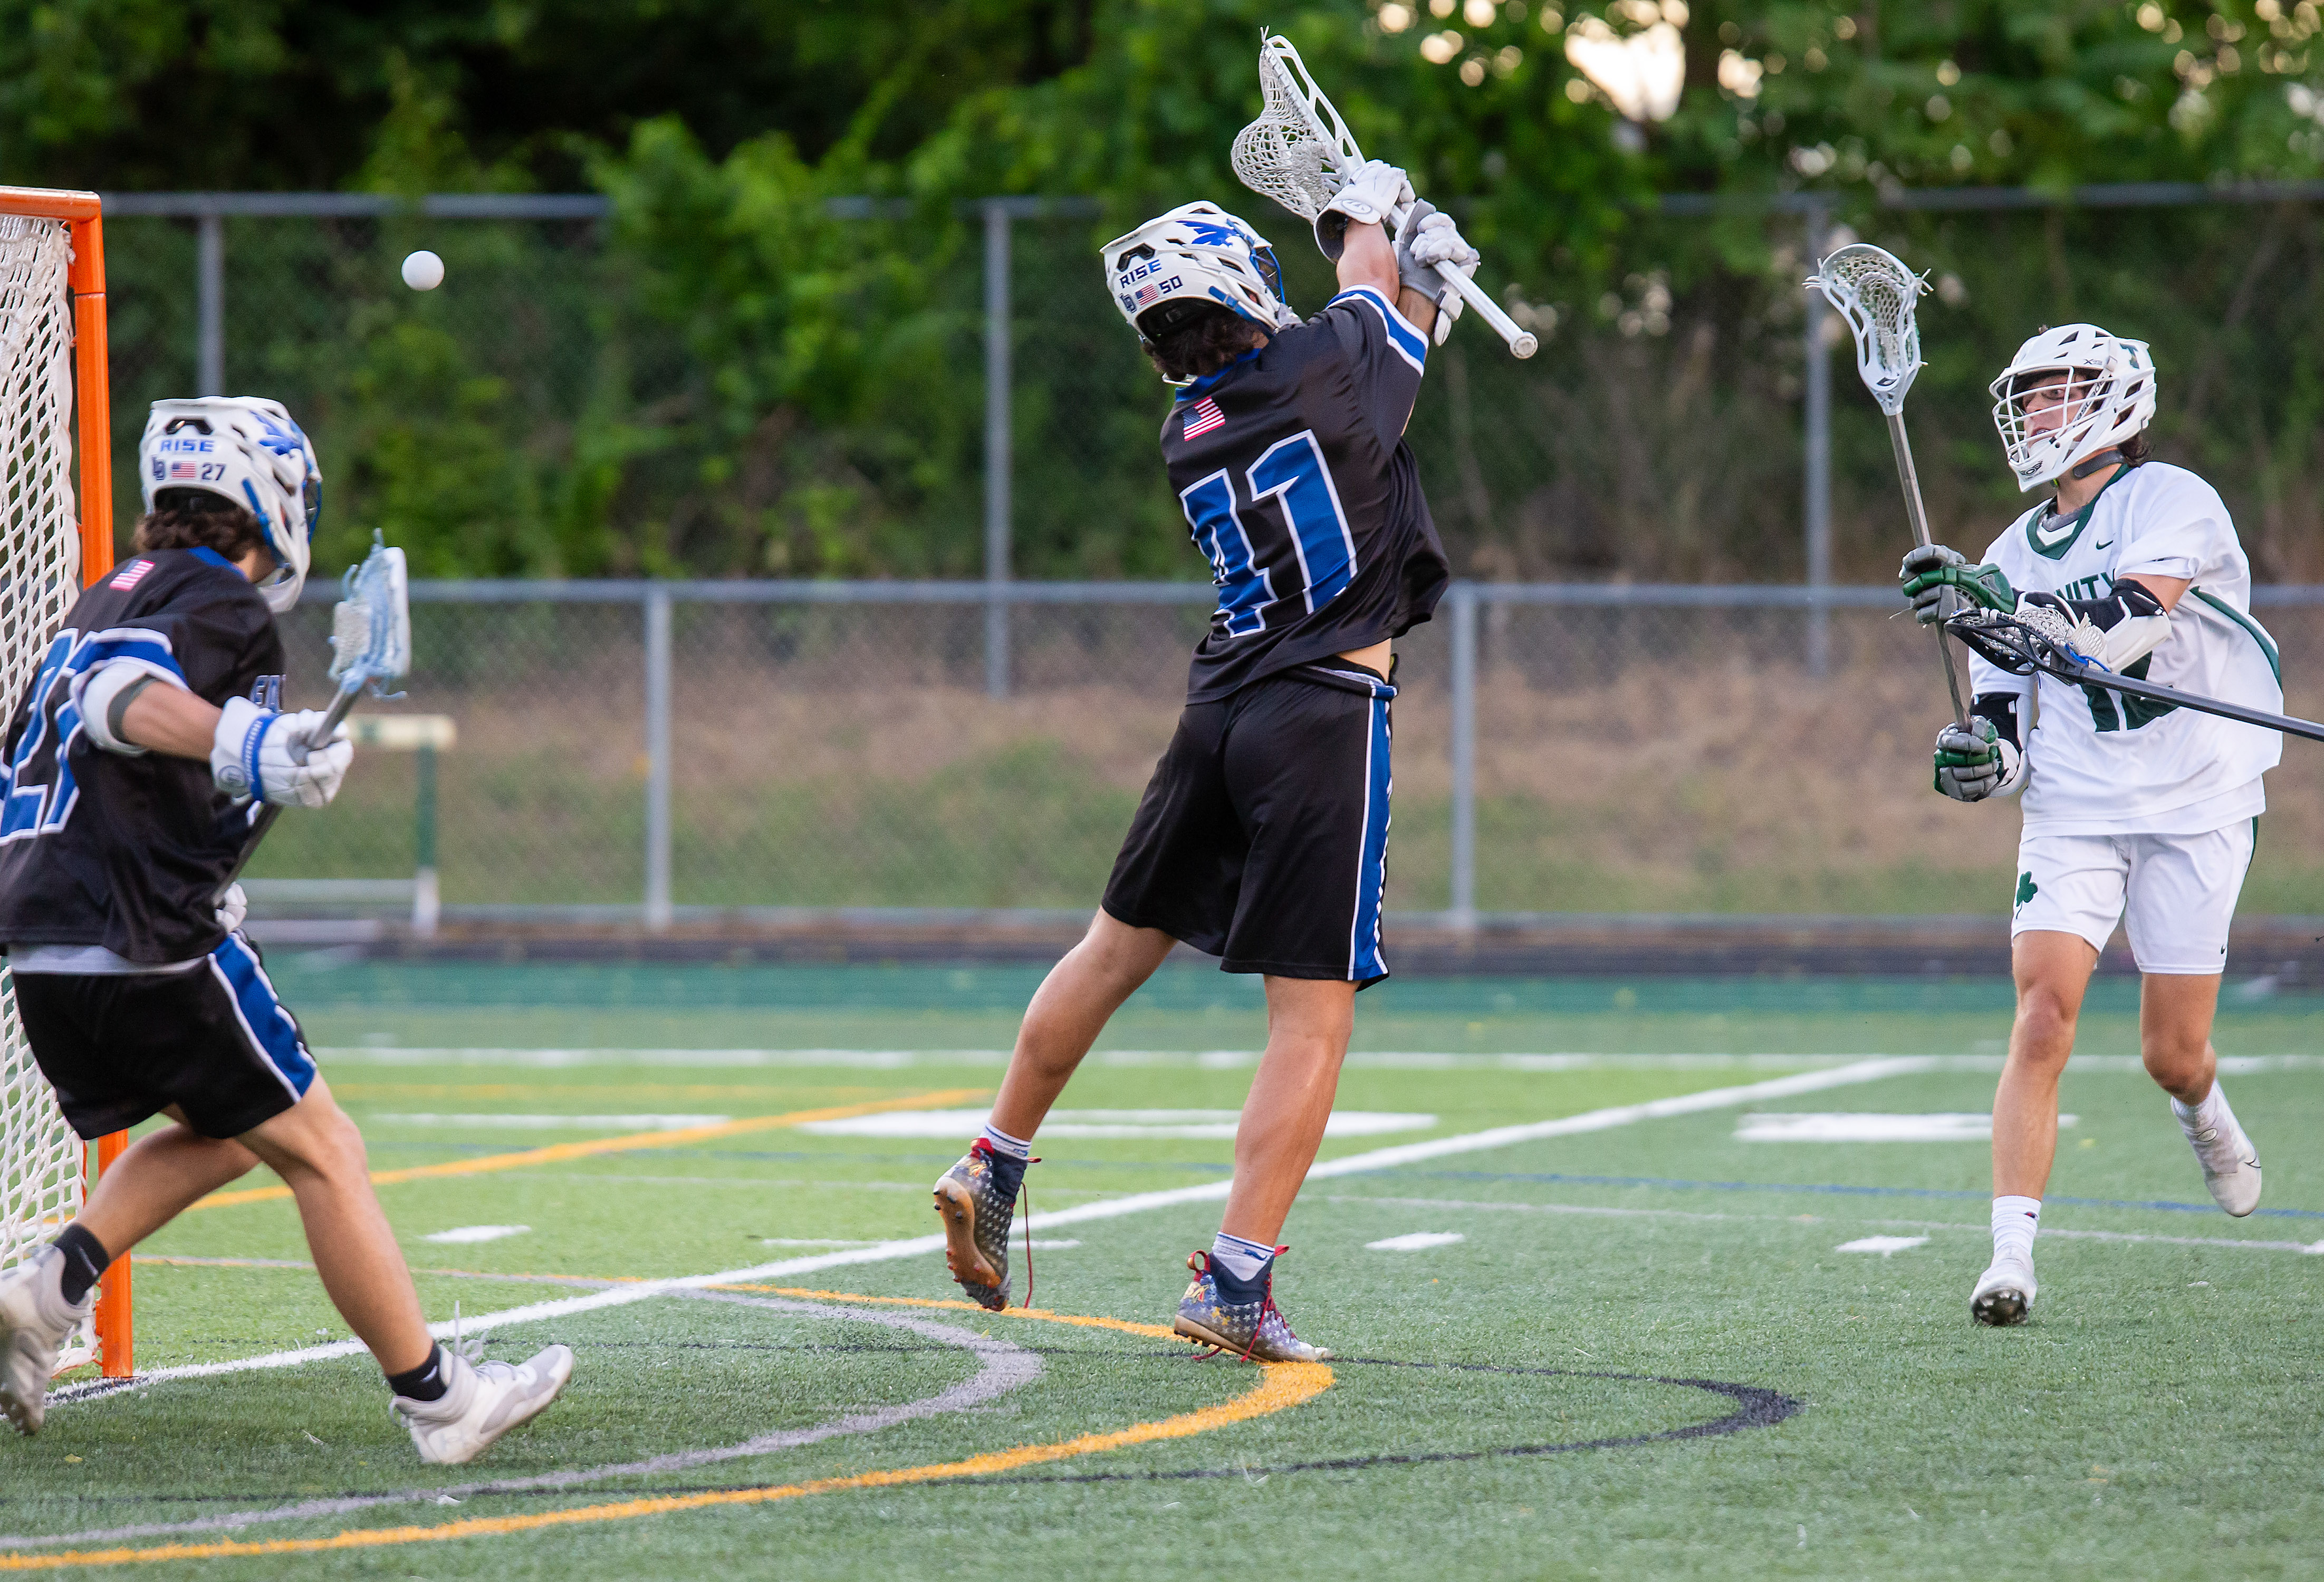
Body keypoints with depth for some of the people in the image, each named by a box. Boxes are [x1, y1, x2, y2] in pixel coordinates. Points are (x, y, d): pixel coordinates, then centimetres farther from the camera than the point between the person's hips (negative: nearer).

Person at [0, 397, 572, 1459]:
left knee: (220, 1132, 24)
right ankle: (438, 1402, 3)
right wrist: (243, 746, -42)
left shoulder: (108, 600, 21)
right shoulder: (221, 601, -6)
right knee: (320, 1150, 1)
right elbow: (125, 695, -26)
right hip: (151, 945, -9)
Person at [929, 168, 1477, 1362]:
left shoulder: (1188, 436, 7)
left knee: (1119, 946, 22)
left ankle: (992, 1171, 34)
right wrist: (1367, 205, 32)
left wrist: (1418, 293, 26)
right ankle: (1235, 1283, -8)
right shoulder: (1321, 363, -10)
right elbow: (1366, 271, 13)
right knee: (1313, 1019, -4)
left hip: (1220, 710, 6)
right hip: (1326, 722, -6)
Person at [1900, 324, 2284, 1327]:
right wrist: (1984, 761, -8)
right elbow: (2010, 727, 15)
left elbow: (2131, 617, -26)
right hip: (2073, 813, 3)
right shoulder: (2012, 559, 12)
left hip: (2197, 807, -3)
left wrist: (2007, 606, -39)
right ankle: (2012, 1257, -20)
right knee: (2042, 1019, -17)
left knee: (2172, 1057, 2)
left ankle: (2205, 1114, 40)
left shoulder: (2171, 502, -6)